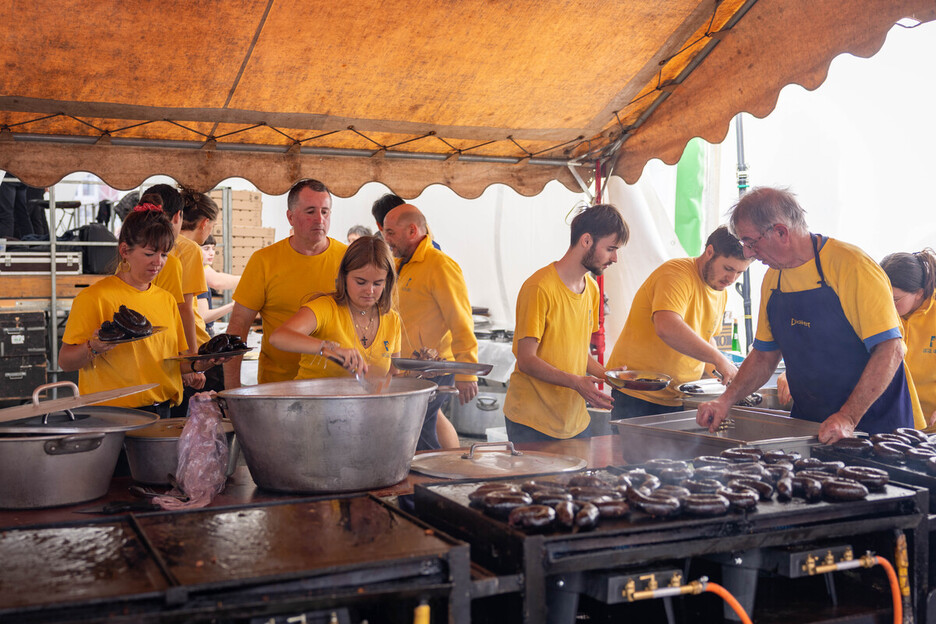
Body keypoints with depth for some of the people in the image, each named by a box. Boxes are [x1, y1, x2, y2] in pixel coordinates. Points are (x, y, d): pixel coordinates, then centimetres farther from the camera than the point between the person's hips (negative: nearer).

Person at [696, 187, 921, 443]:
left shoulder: (851, 265, -14)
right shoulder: (772, 280, 8)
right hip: (805, 424, 6)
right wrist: (726, 400, 1)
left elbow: (889, 349, -18)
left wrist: (848, 418, -25)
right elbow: (764, 355, 15)